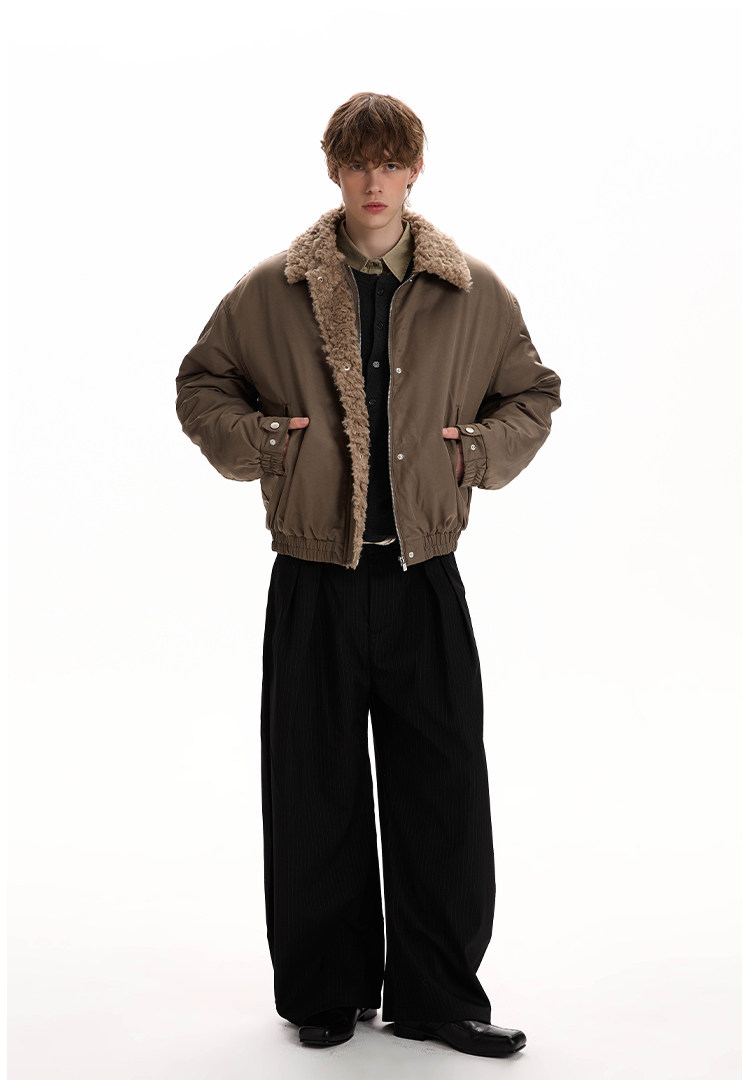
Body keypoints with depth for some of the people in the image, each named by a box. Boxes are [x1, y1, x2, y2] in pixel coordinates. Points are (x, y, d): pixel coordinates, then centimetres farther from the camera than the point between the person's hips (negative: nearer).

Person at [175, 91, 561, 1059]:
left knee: (443, 791, 3)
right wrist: (255, 441, -5)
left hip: (425, 579, 1)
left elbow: (534, 393, 17)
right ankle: (325, 990, 22)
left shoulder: (474, 293, 5)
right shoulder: (273, 291, 1)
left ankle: (437, 992, 18)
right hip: (313, 583, -1)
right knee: (315, 795, 6)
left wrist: (482, 450, 0)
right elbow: (200, 385, 12)